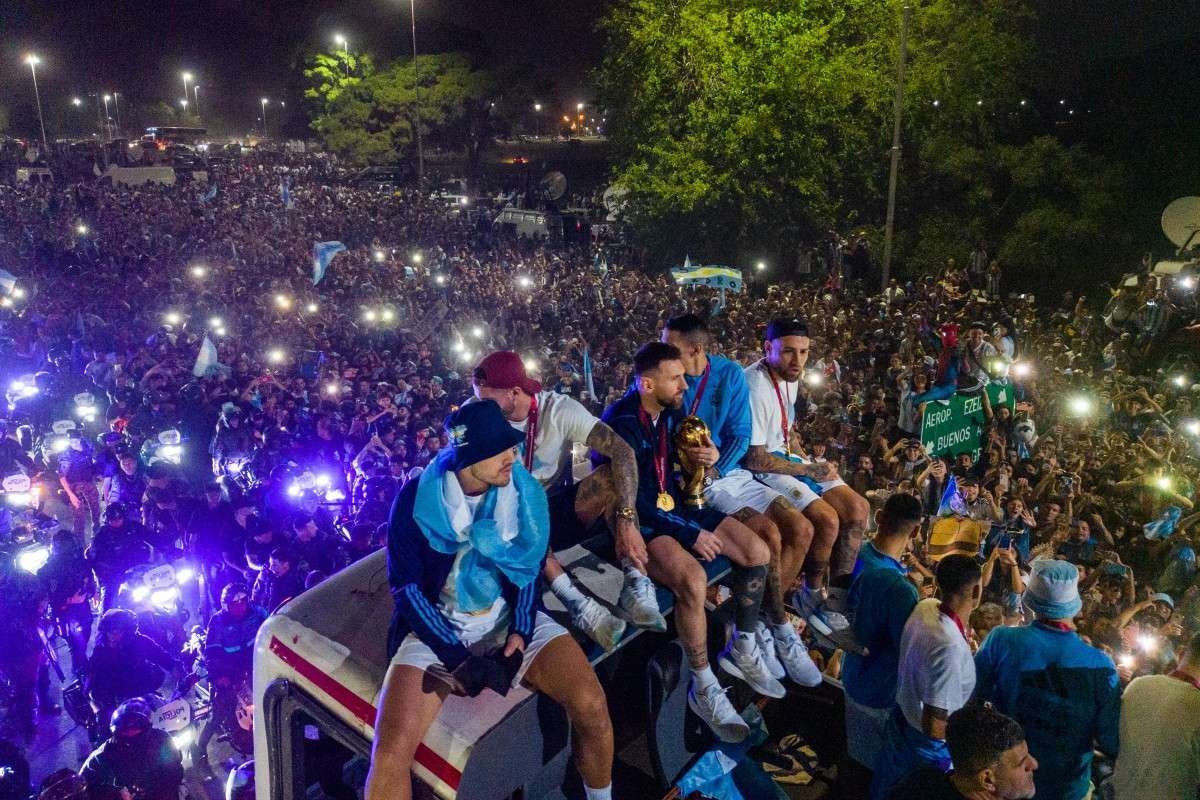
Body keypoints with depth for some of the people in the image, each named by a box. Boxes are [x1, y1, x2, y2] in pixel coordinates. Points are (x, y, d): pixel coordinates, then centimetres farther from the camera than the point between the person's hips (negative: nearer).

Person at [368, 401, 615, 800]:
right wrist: (457, 655, -17)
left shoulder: (523, 490, -5)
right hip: (438, 627, -2)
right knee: (391, 752, -25)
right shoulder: (415, 500, -13)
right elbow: (406, 587, -9)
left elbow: (530, 565, 6)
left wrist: (521, 630, -9)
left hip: (509, 616, 2)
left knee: (590, 703, -20)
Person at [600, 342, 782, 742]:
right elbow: (632, 500, -22)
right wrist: (690, 533, -20)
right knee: (692, 578, -34)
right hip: (637, 521, -8)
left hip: (677, 506, 8)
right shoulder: (618, 423, -20)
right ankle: (704, 687, -14)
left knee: (758, 552, -4)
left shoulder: (673, 412, 4)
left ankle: (742, 649, 16)